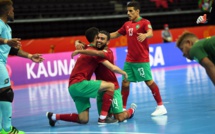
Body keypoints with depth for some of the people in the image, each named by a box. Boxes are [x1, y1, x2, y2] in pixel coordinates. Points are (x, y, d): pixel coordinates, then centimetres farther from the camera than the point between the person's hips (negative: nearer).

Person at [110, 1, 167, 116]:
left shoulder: (145, 22, -8)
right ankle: (123, 108, 12)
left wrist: (145, 35, -50)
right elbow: (116, 34, 27)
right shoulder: (127, 25, 12)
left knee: (149, 82, -7)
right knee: (125, 83, 4)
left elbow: (150, 33, -28)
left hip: (142, 60, -7)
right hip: (129, 60, 7)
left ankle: (161, 107, 1)